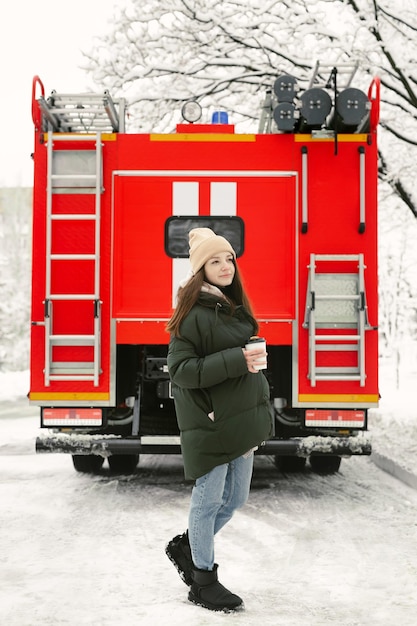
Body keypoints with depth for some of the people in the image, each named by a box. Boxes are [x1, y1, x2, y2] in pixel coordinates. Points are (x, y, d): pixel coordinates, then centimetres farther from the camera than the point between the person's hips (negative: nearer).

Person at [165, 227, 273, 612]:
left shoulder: (235, 308, 12)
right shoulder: (193, 313, -12)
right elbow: (180, 369, -18)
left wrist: (259, 417, 13)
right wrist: (236, 360, -25)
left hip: (241, 422, 8)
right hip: (210, 423, -8)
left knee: (236, 498, 15)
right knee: (210, 499, 3)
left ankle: (186, 547, 36)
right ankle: (203, 581, 20)